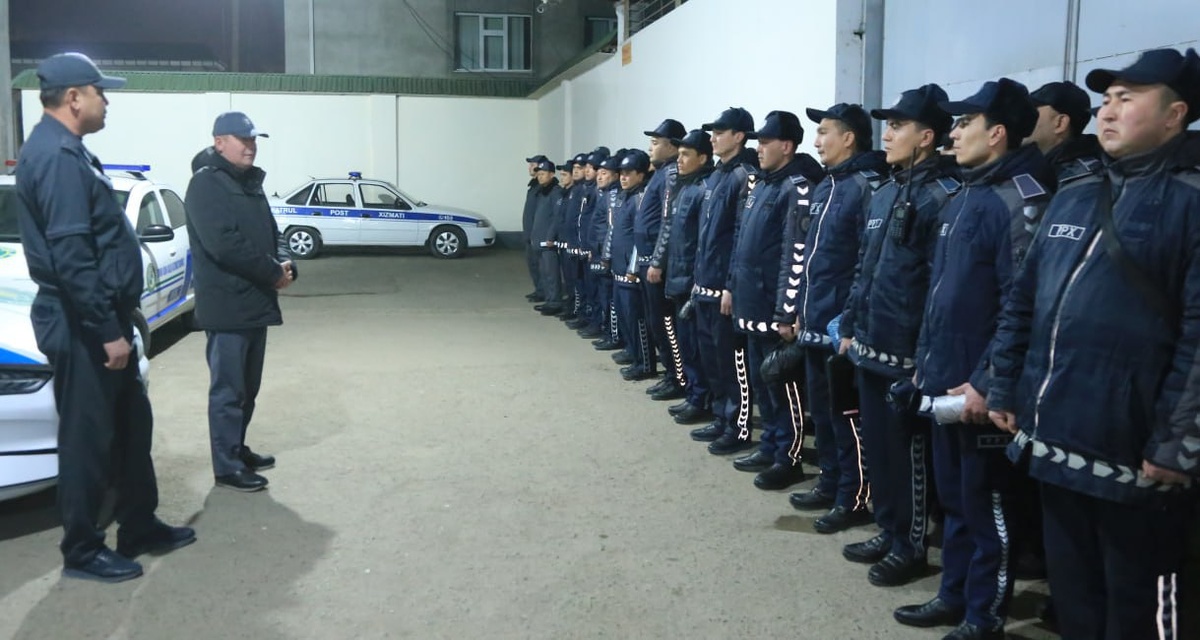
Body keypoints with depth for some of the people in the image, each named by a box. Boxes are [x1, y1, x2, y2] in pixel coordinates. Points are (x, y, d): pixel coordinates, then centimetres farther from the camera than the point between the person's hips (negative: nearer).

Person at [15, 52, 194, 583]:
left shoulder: (65, 151, 15)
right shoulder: (56, 156, -18)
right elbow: (70, 257, -25)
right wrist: (108, 331, -23)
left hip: (100, 320, 10)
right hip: (83, 328, -10)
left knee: (131, 426, 17)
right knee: (88, 438, 1)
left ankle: (140, 528, 30)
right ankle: (82, 552, 15)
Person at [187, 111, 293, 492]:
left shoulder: (251, 183, 16)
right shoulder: (206, 184, -12)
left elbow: (271, 232, 17)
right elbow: (225, 245, -23)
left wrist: (284, 265, -4)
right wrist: (273, 272, -16)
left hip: (256, 303, 9)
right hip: (227, 307, -9)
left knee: (248, 387, 17)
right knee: (228, 390, -2)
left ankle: (238, 450, 30)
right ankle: (227, 467, 6)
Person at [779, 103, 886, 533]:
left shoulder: (868, 187, -13)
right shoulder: (825, 187, 15)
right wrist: (797, 310, 19)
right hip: (815, 323, 9)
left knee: (847, 416, 1)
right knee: (821, 411, 17)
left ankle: (853, 500, 12)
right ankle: (829, 484, 30)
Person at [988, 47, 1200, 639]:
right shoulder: (1071, 199, 12)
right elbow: (1022, 301, 15)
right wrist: (1006, 391, 11)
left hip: (1133, 452, -6)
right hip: (1054, 437, 6)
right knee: (1071, 591, 20)